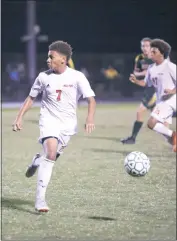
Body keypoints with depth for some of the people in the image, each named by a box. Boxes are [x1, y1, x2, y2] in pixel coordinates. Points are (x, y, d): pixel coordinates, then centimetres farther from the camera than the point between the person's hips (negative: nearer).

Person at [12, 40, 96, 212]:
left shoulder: (77, 77, -8)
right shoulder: (44, 77, -2)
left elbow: (91, 99, -10)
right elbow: (31, 98, 10)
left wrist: (90, 119, -27)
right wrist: (19, 117, 2)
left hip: (68, 124, 1)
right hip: (49, 120, -1)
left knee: (51, 157, 8)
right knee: (51, 154, -22)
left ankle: (37, 161, 47)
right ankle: (40, 199, -21)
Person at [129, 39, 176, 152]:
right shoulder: (151, 68, 9)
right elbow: (146, 83, 19)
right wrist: (136, 81, 3)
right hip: (161, 101, 9)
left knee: (151, 123, -19)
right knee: (164, 129, 8)